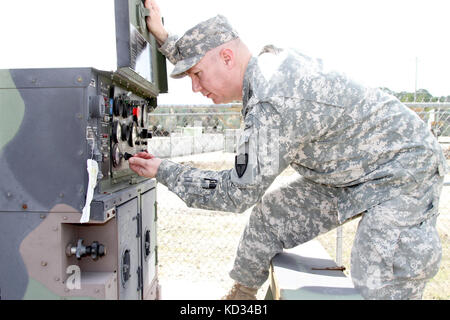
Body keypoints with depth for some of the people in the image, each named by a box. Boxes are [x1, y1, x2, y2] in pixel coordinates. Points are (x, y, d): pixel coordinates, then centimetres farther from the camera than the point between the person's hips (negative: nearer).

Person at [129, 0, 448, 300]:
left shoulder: (271, 105, -33)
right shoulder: (269, 60, -5)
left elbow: (239, 193, -24)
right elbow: (204, 62, 15)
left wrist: (164, 170, -15)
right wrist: (162, 36, 7)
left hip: (401, 172, -9)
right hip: (346, 172, 9)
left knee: (380, 287, -16)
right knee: (269, 214, 8)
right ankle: (241, 294, 29)